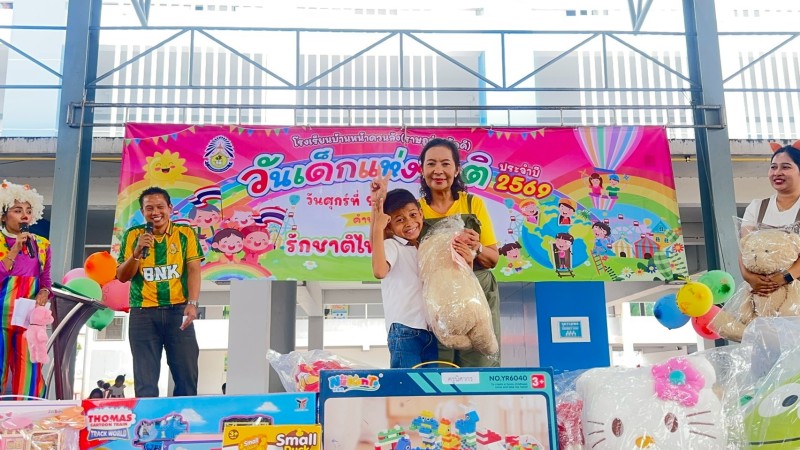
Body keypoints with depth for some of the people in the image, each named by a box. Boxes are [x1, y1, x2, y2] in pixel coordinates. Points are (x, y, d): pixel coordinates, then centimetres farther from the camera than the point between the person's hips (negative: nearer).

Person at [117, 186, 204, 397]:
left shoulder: (185, 233, 4)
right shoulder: (133, 235, 6)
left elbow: (193, 270, -3)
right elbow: (122, 277, 5)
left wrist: (192, 303, -16)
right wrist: (137, 252, -12)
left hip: (177, 310, 0)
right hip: (143, 313, 1)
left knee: (186, 375, 2)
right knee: (145, 381, 3)